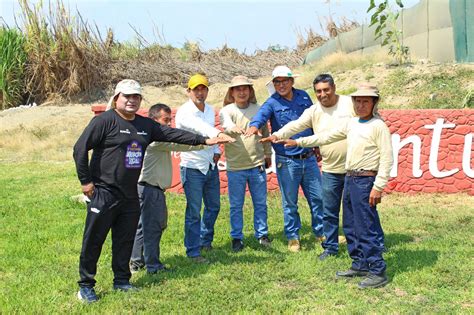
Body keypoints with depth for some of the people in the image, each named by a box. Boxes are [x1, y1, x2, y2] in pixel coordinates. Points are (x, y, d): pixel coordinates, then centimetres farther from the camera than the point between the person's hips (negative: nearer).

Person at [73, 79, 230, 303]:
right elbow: (80, 148, -12)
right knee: (93, 241, 1)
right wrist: (86, 181, -12)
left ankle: (121, 281, 27)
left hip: (130, 195, 7)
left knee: (125, 240, 14)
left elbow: (173, 134, 10)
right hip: (104, 193, -7)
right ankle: (85, 286, 12)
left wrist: (204, 140, 6)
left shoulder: (146, 125, 11)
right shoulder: (105, 121, -10)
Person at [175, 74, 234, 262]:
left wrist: (216, 151, 2)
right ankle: (193, 252, 7)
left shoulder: (210, 110, 8)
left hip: (211, 166, 7)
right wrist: (219, 134, -54)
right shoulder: (184, 112, -17)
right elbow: (199, 126, -37)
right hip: (192, 168, -7)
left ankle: (205, 240, 36)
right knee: (194, 212, -4)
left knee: (213, 206, 17)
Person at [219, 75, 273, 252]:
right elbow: (226, 123, -28)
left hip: (257, 165, 3)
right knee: (236, 205, 7)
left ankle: (262, 234, 27)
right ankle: (237, 238, 20)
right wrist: (234, 128, -51)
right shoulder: (227, 110, -5)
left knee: (260, 203, 12)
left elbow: (265, 132, 15)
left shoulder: (258, 109, 5)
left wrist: (268, 154, 20)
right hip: (235, 167, -2)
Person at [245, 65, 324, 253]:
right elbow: (261, 115, -28)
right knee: (290, 202, 6)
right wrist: (254, 125, -50)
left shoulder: (303, 97, 5)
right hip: (286, 162, -3)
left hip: (309, 158, 3)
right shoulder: (272, 102, -6)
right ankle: (293, 237, 21)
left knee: (318, 198, 11)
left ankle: (321, 233, 28)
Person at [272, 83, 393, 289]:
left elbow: (387, 158, -14)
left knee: (367, 228, -8)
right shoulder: (352, 124, 14)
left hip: (365, 181, -9)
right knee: (350, 226, 14)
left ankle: (378, 272, -1)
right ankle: (360, 265, 26)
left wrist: (378, 186, -19)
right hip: (349, 179, 9)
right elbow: (327, 136, 21)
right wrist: (298, 142, 20)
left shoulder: (378, 126, -9)